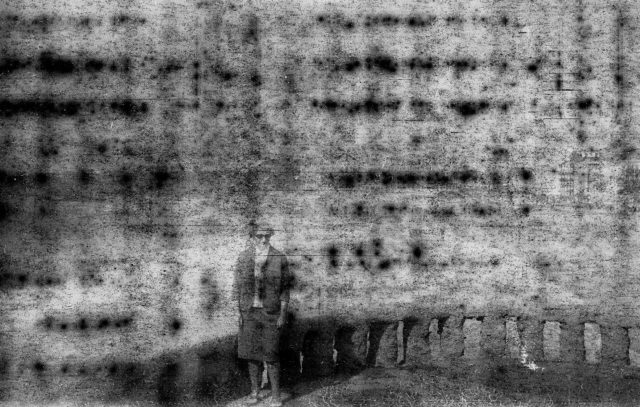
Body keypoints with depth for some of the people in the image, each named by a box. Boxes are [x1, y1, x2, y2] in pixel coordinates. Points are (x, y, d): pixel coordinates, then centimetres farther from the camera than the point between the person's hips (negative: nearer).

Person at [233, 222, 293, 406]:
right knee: (252, 352, 10)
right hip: (249, 311, 2)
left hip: (271, 312, -2)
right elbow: (238, 288, 5)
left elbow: (285, 289, -3)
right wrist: (240, 312, 2)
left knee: (271, 354, 1)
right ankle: (254, 389, 25)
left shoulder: (279, 259, -5)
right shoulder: (244, 258, 1)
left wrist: (283, 315, -6)